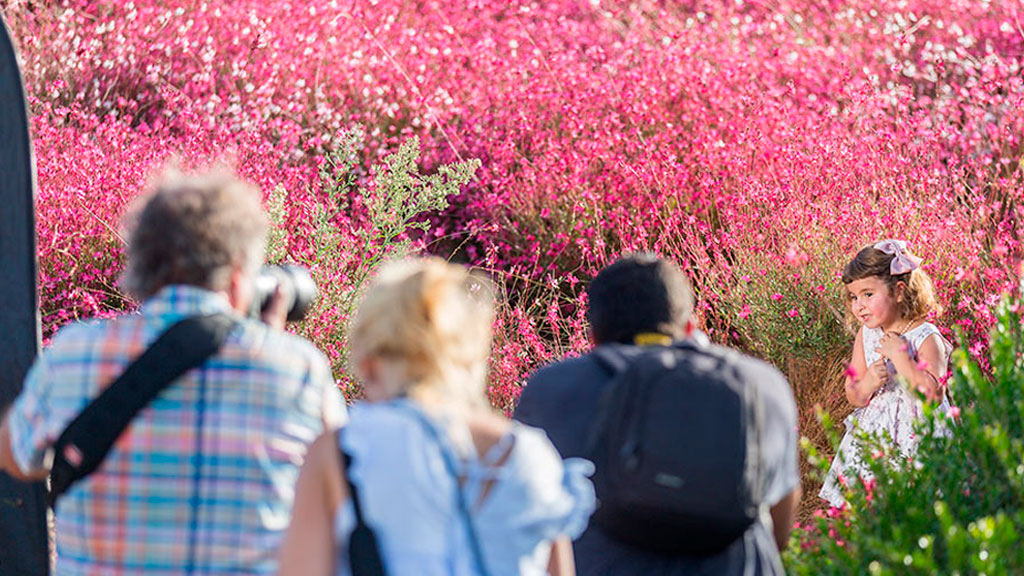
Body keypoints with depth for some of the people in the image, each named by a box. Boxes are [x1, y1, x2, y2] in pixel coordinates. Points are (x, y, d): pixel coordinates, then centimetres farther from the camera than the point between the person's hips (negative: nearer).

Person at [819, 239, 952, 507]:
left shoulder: (926, 337, -13)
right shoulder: (866, 335, 4)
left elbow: (934, 396, -24)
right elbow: (854, 397, 8)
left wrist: (900, 357, -24)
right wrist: (866, 386, -16)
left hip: (915, 435, -5)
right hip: (873, 434, 5)